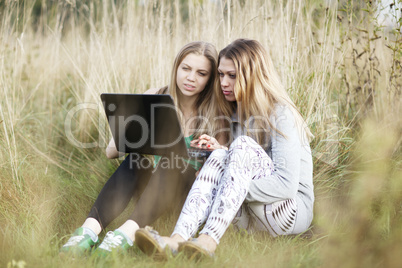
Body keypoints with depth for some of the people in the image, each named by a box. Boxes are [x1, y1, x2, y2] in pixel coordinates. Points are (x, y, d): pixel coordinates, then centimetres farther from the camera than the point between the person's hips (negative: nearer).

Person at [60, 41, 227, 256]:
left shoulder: (215, 114, -1)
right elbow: (110, 151, -1)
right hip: (148, 182, 2)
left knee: (174, 160, -34)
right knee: (136, 158, -31)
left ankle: (128, 231, -53)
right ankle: (91, 227, -49)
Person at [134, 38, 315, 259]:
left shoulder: (280, 115, -11)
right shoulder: (236, 113, 13)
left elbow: (287, 185, -21)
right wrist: (220, 153, -5)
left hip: (293, 210, -6)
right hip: (251, 215, 6)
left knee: (244, 145, -27)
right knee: (220, 157, -22)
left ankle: (208, 241, -45)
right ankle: (177, 240, -45)